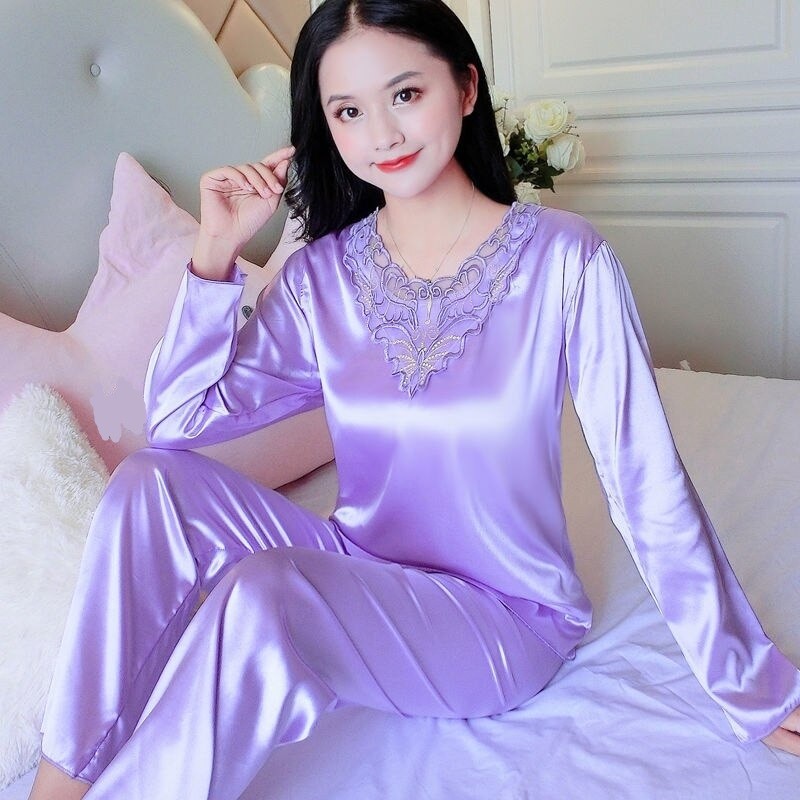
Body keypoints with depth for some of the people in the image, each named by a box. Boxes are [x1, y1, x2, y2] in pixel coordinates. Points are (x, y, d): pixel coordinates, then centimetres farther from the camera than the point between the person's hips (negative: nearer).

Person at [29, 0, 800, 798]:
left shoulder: (565, 259, -15)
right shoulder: (322, 275, -2)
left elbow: (649, 487, -13)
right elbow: (180, 417, -4)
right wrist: (217, 251, -13)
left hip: (505, 617, -4)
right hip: (361, 575, 5)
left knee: (260, 593, -32)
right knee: (153, 480, -18)